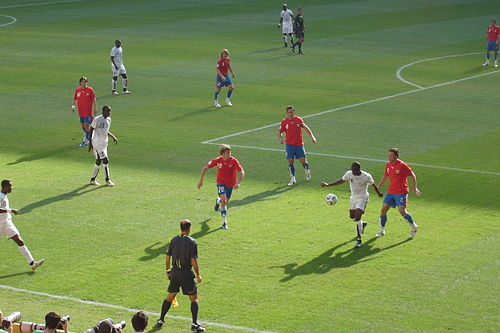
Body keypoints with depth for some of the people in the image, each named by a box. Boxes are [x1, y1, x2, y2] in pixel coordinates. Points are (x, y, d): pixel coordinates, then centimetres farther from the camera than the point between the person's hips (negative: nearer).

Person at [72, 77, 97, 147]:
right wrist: (73, 106, 1)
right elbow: (74, 99, 15)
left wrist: (94, 109, -3)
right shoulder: (77, 90, 5)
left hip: (88, 111, -5)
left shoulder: (90, 90, -5)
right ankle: (87, 138, 26)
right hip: (81, 111, 5)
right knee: (83, 126, 11)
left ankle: (85, 140, -4)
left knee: (86, 125, -10)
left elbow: (94, 100, 0)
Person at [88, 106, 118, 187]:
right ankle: (107, 180, -2)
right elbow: (91, 130, -12)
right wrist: (90, 143, -15)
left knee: (98, 161, 12)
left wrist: (113, 137, 4)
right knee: (106, 161, -11)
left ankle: (92, 180, 22)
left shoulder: (108, 119, 7)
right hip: (97, 144, -8)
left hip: (104, 143, 8)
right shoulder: (97, 119, -17)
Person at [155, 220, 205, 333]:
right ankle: (195, 324, -2)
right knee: (194, 299, 5)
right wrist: (198, 275, -5)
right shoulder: (191, 242, -12)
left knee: (170, 297, 17)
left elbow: (168, 257, 7)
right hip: (186, 273, -5)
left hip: (175, 272, 5)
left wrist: (168, 270, 19)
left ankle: (161, 320, 19)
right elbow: (194, 261, -15)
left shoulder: (174, 240, 3)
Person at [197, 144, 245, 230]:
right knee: (224, 200, -23)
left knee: (226, 202, 17)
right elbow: (205, 168, -5)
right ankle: (224, 222, -14)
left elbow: (242, 172, -22)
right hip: (221, 183, -2)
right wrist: (201, 181, -5)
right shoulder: (217, 161, -18)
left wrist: (238, 183, -37)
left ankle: (218, 201, 57)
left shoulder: (233, 161, -21)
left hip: (231, 184, 2)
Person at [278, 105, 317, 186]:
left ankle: (307, 172, 30)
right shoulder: (284, 122, 1)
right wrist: (281, 138, -12)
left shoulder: (298, 119, 0)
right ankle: (293, 179, 8)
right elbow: (280, 132, 9)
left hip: (299, 144, 0)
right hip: (289, 145, 0)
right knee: (290, 162, -3)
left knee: (303, 160, -2)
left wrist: (312, 136, -13)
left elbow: (306, 128, -2)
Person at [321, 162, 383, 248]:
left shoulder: (366, 176, -23)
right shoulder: (349, 174, -13)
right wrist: (328, 184, -2)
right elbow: (341, 181, 4)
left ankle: (359, 240, -8)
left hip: (362, 198, -6)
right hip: (353, 197, 6)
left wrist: (379, 194, 11)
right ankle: (362, 224, 52)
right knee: (352, 216, 19)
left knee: (357, 218, -19)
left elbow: (373, 185, -6)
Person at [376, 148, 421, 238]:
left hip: (401, 192, -7)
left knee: (402, 211, -15)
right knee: (383, 210, 1)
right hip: (390, 192, 7)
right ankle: (382, 230, 15)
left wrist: (415, 188, -10)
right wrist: (378, 186, 16)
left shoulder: (402, 165, -12)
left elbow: (412, 175, -6)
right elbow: (385, 176, 23)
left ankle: (413, 226, 7)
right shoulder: (388, 165, 8)